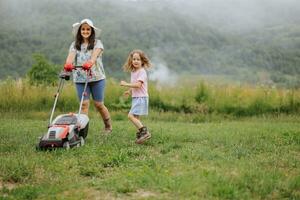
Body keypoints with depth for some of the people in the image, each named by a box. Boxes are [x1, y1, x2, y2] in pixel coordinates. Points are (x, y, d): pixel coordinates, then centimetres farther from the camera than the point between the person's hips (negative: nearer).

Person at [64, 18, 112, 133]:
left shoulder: (97, 43, 2)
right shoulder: (75, 45, 9)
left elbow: (95, 55, -19)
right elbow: (71, 56, -11)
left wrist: (90, 62, -41)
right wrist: (68, 64, -34)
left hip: (96, 78, -2)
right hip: (80, 79, 2)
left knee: (99, 104, 4)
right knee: (84, 104, -4)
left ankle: (108, 126, 25)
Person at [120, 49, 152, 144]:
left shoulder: (142, 71, -13)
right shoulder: (133, 72, 14)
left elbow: (138, 85, -23)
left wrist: (126, 84, -17)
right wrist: (130, 91, 13)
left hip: (141, 97, -9)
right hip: (135, 97, 9)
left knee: (131, 115, -17)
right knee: (136, 118, 12)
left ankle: (144, 131, -16)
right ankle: (141, 134, 19)